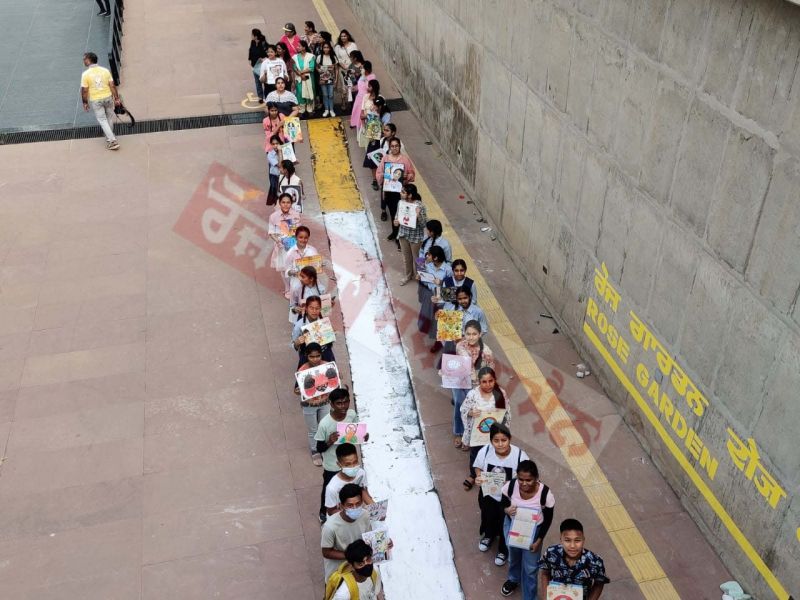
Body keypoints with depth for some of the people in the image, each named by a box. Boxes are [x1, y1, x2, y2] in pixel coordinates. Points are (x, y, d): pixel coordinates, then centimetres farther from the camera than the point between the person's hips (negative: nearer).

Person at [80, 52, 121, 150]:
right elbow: (112, 86, -4)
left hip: (95, 101, -3)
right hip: (108, 97, 3)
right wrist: (116, 98, 5)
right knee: (109, 118, 20)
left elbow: (84, 91, -10)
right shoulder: (105, 70, -5)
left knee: (102, 120, 6)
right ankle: (110, 136, 35)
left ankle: (112, 141, 1)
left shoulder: (85, 74, -13)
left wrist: (85, 102, 3)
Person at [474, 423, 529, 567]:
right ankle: (488, 536, 64)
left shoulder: (519, 455, -31)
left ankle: (504, 550, 50)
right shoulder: (484, 451, -24)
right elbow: (478, 468, -4)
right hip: (488, 494, 3)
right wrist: (478, 477, -25)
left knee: (505, 524, 19)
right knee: (487, 517, 29)